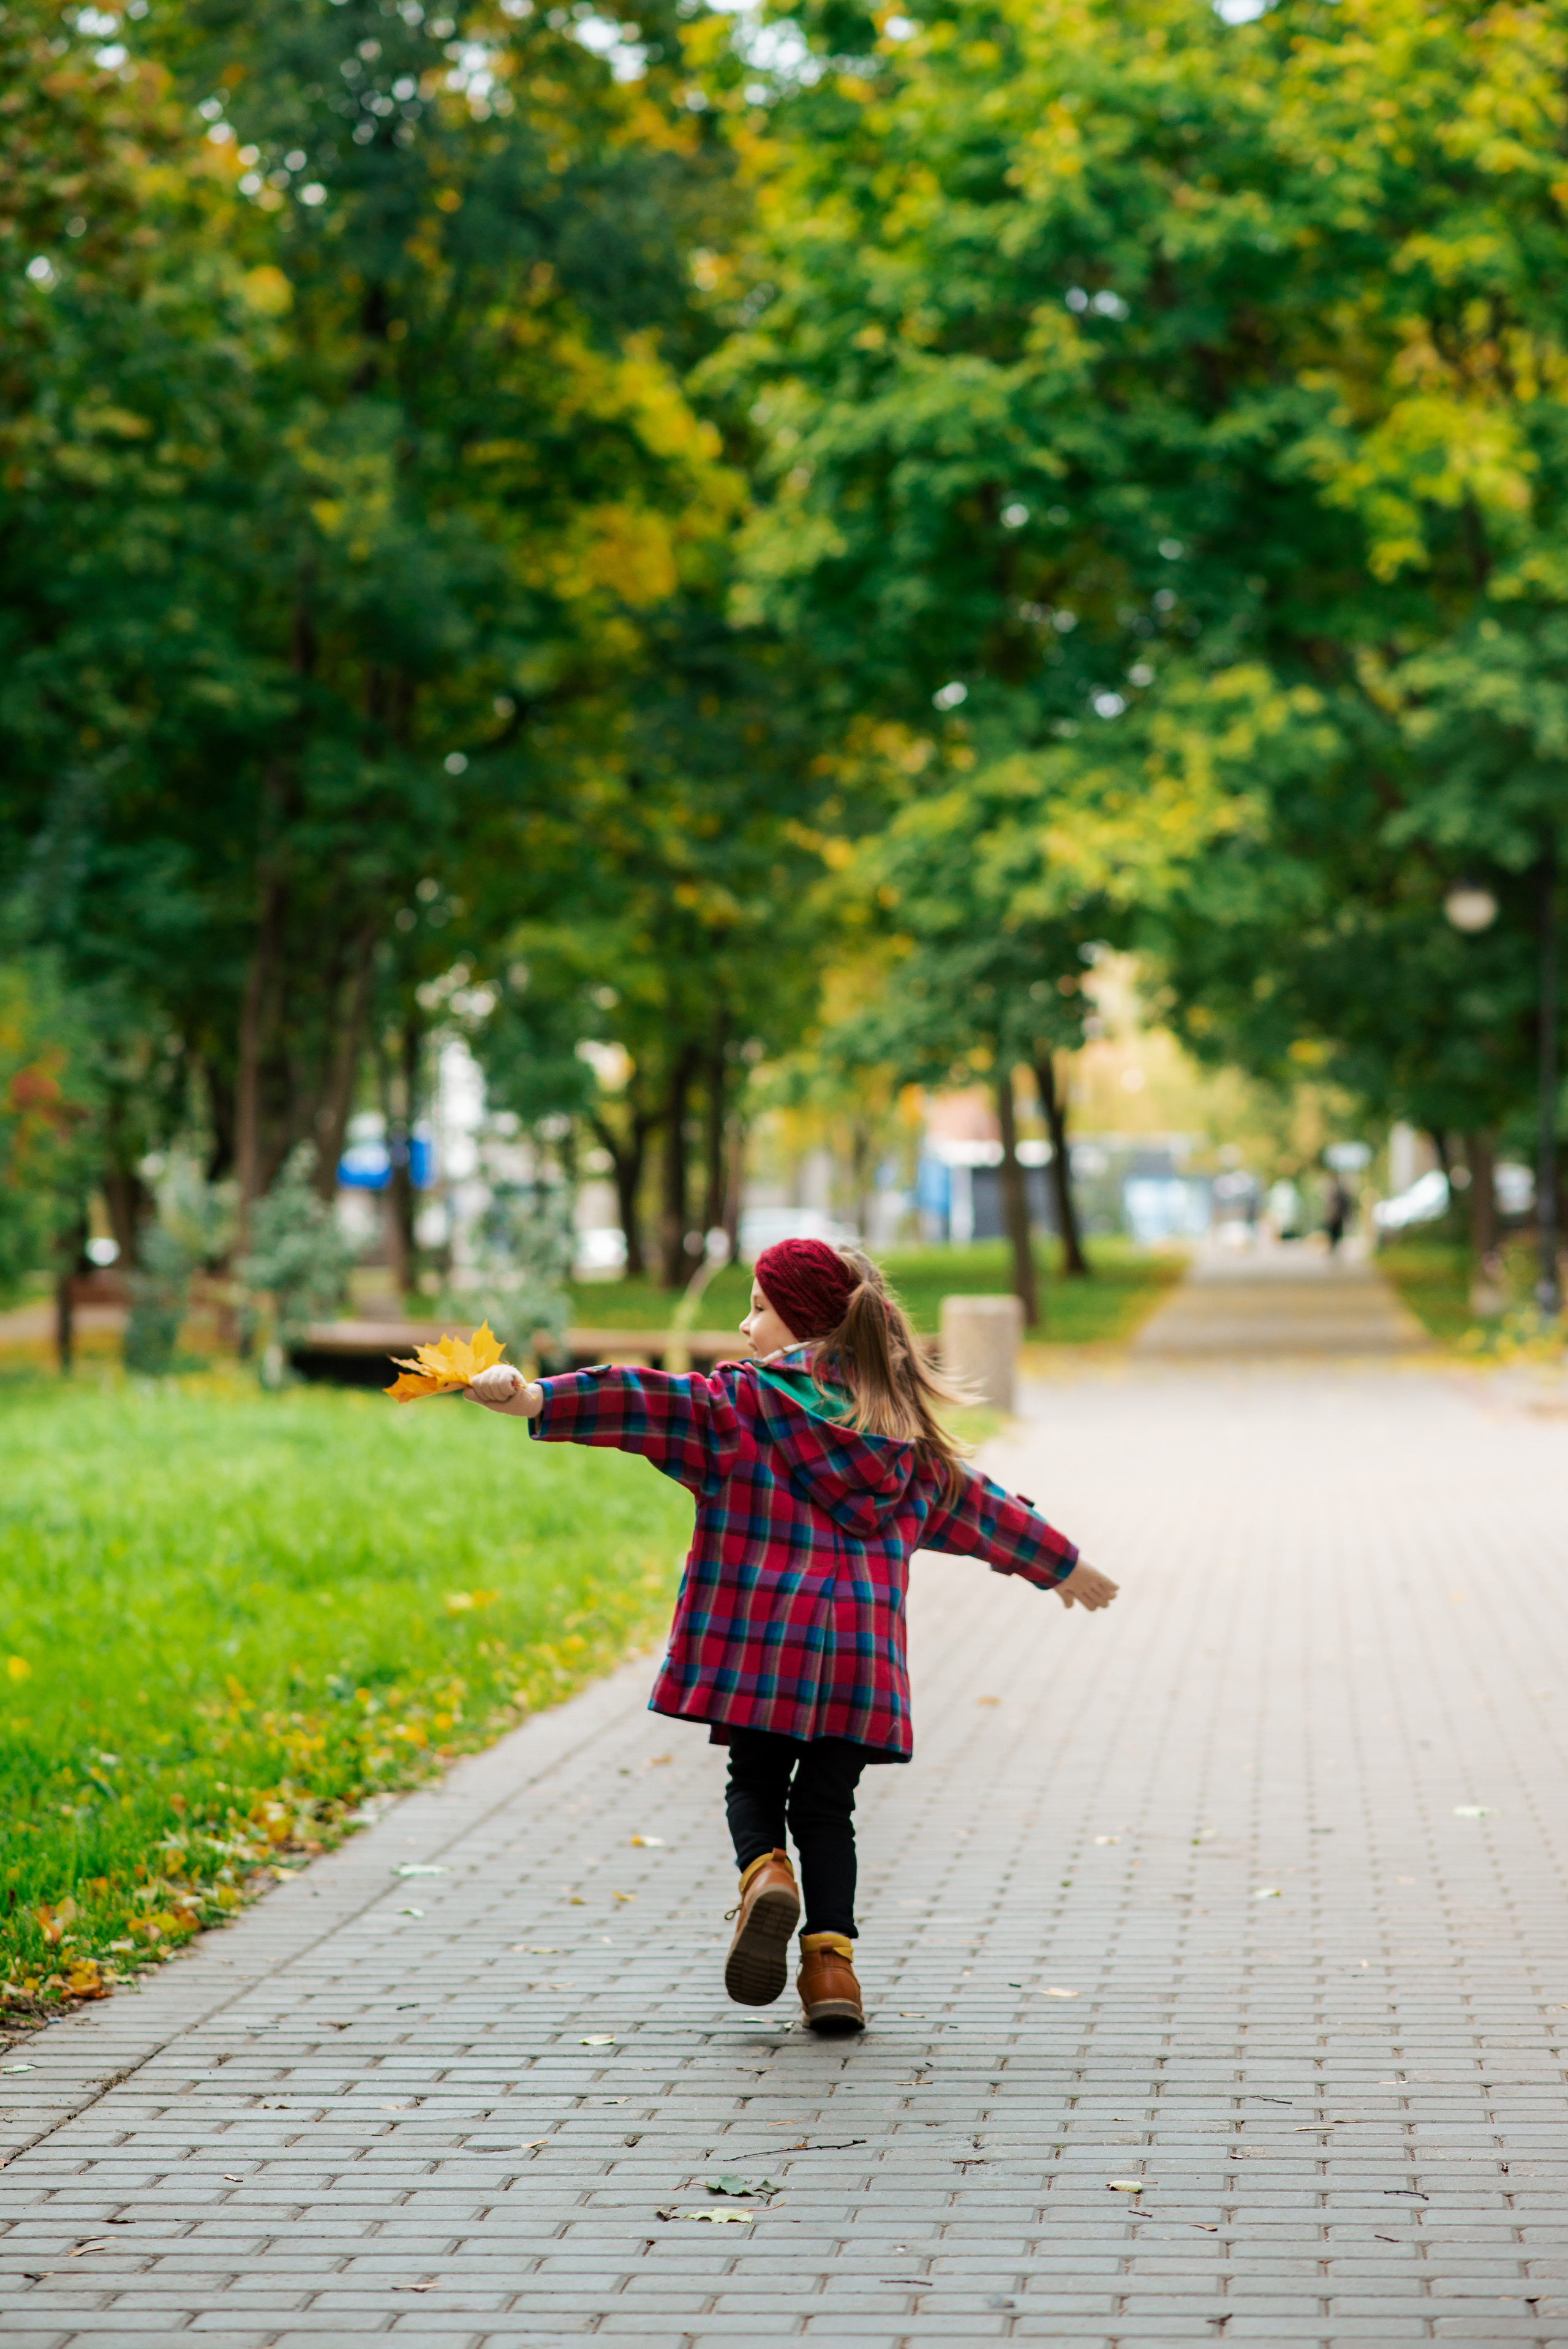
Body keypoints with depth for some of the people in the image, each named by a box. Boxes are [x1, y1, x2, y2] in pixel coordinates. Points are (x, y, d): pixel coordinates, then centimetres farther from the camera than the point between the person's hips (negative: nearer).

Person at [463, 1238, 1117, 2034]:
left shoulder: (743, 1400, 0)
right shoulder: (904, 1429, 16)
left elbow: (650, 1402, -14)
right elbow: (973, 1503, 28)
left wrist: (539, 1399, -22)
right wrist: (1061, 1565, 42)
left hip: (760, 1638, -3)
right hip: (863, 1647, 3)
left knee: (755, 1783, 11)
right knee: (827, 1804, 10)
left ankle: (764, 1873, -19)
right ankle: (832, 1955, -5)